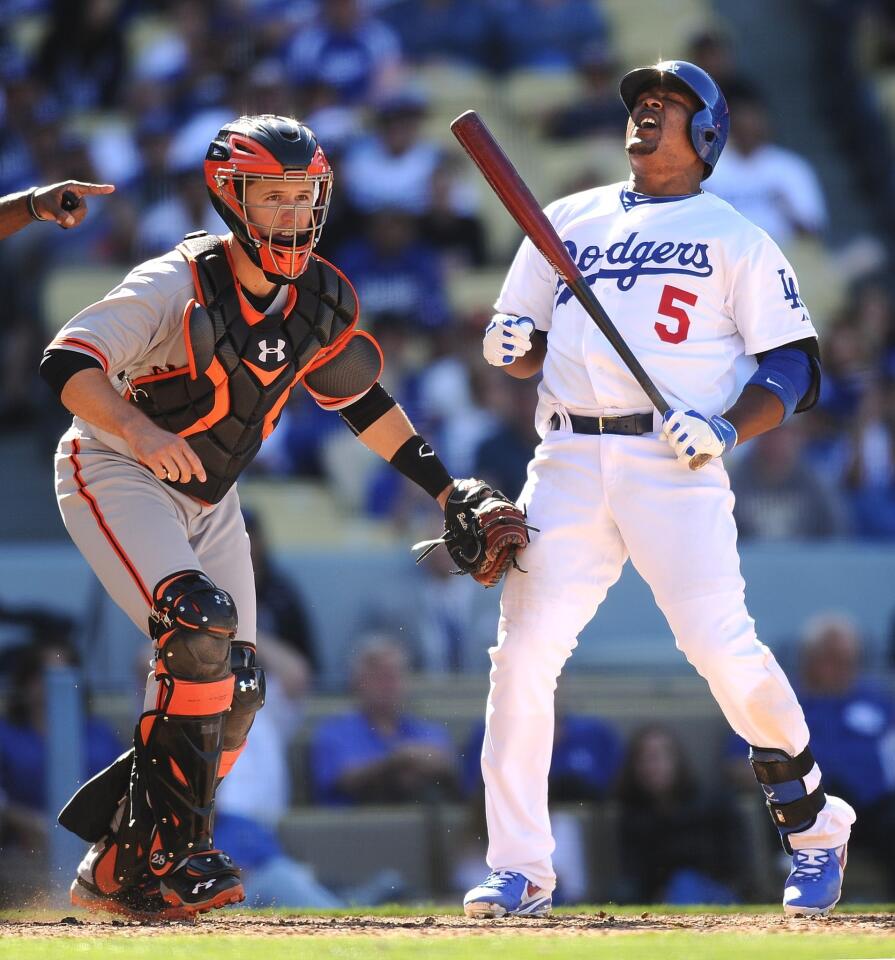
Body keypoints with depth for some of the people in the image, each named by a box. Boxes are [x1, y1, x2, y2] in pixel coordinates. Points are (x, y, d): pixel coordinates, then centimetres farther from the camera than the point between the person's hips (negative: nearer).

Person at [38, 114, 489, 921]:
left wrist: (443, 485, 11)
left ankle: (116, 872, 11)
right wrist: (140, 431, -50)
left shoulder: (323, 301, -3)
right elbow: (68, 363, -32)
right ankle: (157, 854, -24)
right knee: (201, 629, -28)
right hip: (114, 475, -7)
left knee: (234, 693, 1)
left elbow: (360, 398, 14)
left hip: (207, 499, 7)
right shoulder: (180, 287, -23)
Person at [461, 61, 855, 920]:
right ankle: (517, 872, -2)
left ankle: (812, 823, 6)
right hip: (569, 462, 4)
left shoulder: (736, 238, 9)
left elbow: (792, 367, 3)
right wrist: (509, 346, 1)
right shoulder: (567, 221, 21)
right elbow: (525, 342, 25)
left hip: (676, 465, -4)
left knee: (719, 643, -16)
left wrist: (726, 429, -14)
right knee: (522, 649, -8)